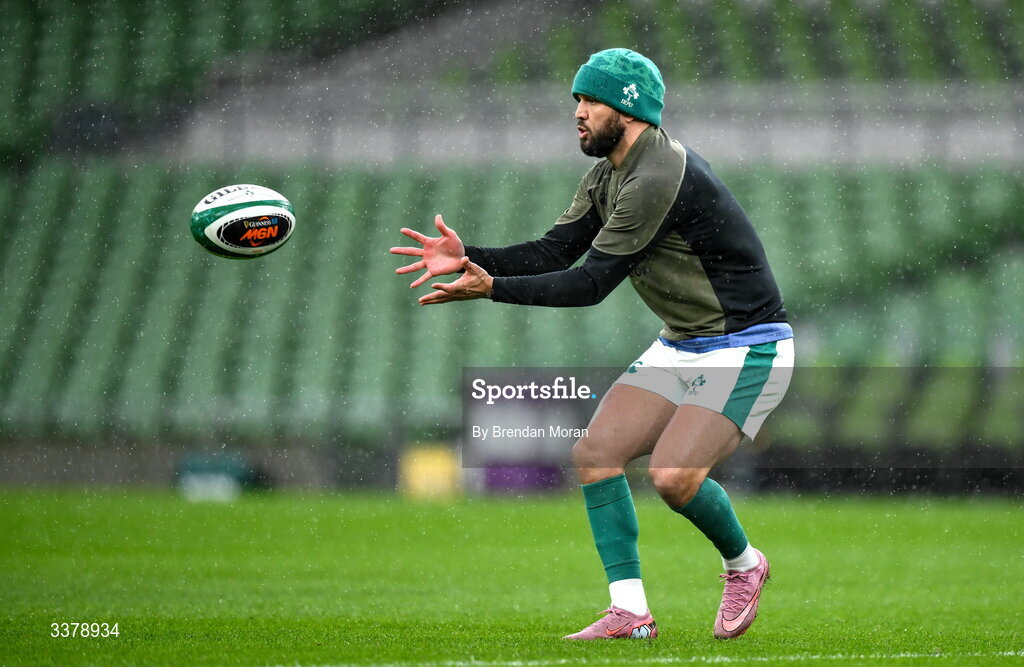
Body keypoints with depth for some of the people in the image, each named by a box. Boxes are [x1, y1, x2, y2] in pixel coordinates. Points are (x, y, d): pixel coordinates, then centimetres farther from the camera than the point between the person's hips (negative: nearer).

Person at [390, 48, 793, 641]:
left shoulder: (657, 179, -24)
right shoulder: (608, 175, 8)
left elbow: (593, 282, -23)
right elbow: (554, 252, 5)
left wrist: (492, 288, -22)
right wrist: (467, 255, -8)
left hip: (746, 348, -10)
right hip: (681, 347, 10)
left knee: (674, 476, -23)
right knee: (595, 453, -4)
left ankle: (743, 564, 7)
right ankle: (630, 612, 0)